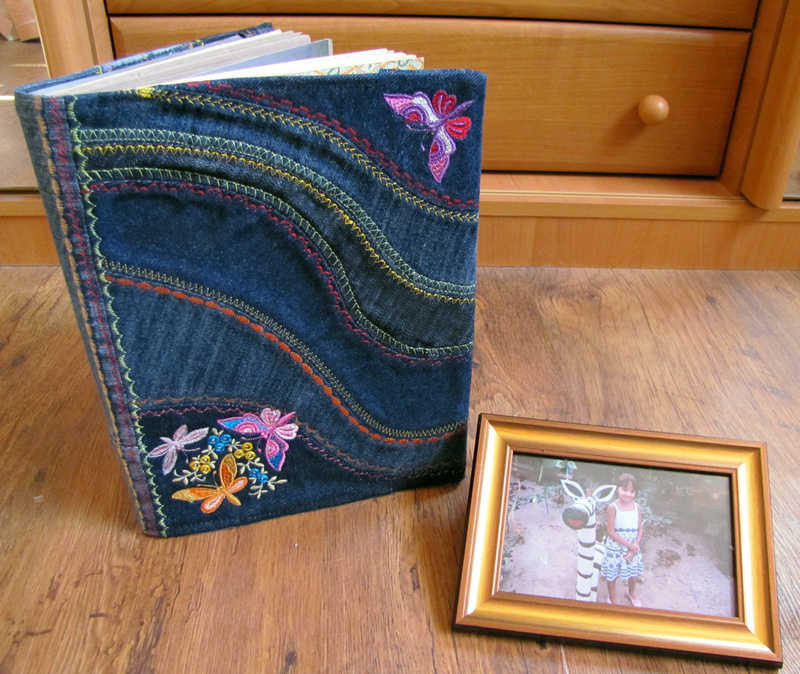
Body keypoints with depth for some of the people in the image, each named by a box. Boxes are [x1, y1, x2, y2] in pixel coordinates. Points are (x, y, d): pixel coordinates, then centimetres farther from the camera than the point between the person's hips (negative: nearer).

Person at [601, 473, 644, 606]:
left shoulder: (637, 507, -6)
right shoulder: (613, 507, -19)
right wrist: (629, 544, -19)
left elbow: (640, 530, -1)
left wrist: (634, 547, -12)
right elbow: (611, 532, -18)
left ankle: (632, 593, 50)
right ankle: (613, 599, 35)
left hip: (632, 549, 4)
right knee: (612, 575, 10)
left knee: (634, 575, 20)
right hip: (615, 549, -4)